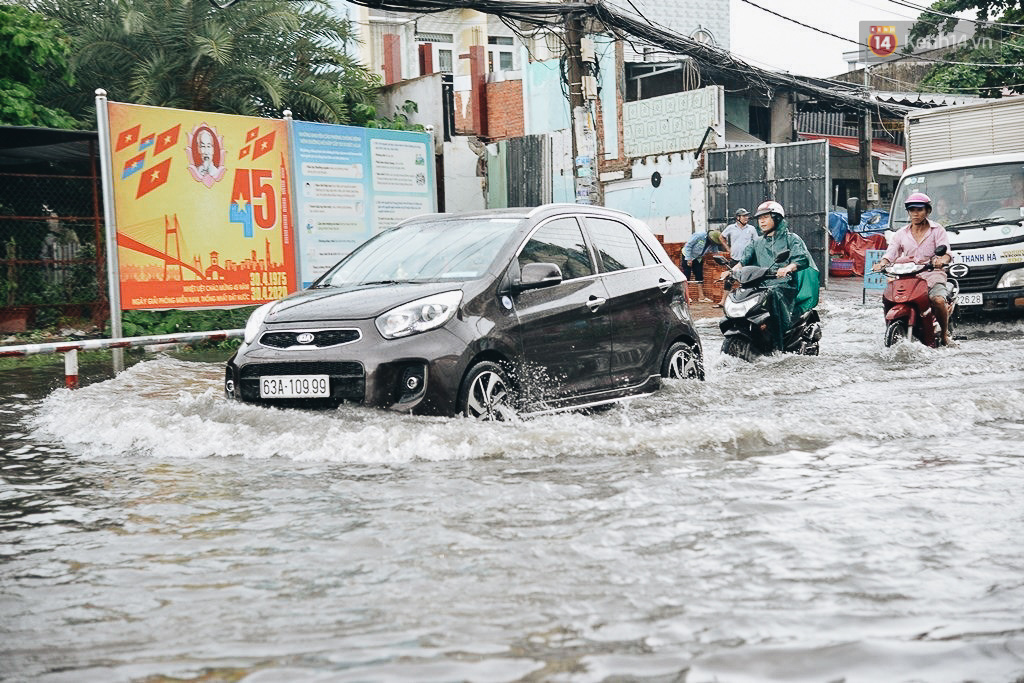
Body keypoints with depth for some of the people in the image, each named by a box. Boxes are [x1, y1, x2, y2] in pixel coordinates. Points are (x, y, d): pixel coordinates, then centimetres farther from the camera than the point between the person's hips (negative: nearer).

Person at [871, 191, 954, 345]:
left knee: (939, 300, -31)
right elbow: (891, 252, 7)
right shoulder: (902, 233, 17)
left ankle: (945, 333, -8)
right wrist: (882, 263, -16)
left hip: (932, 274, -3)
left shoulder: (937, 230, 8)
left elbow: (945, 251, -6)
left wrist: (942, 259, -31)